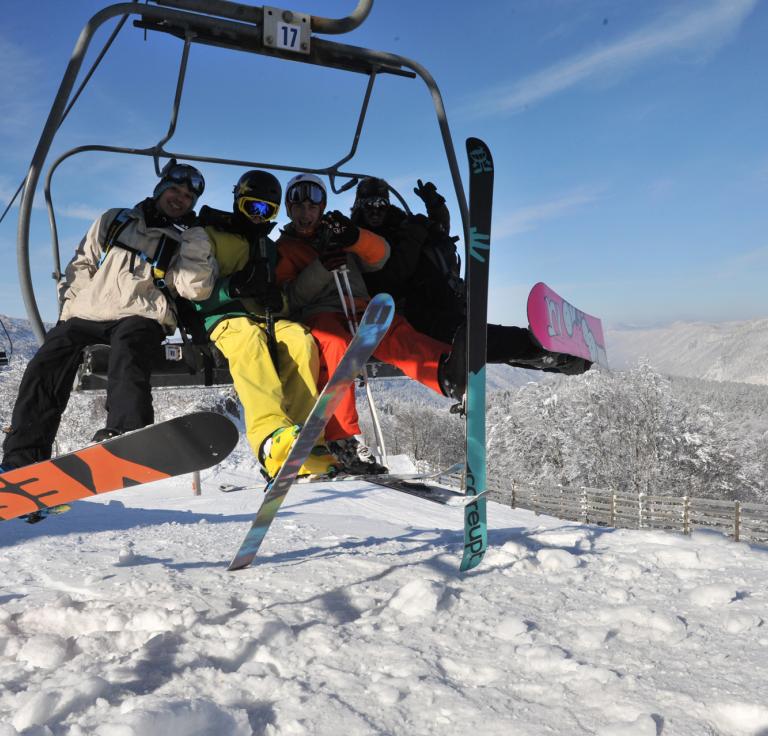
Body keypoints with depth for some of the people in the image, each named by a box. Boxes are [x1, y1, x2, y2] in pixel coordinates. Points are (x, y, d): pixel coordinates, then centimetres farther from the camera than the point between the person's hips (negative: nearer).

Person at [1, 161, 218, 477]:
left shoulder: (188, 242, 13)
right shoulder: (114, 221, 20)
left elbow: (196, 288, -4)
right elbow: (82, 265, 23)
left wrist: (194, 236, -6)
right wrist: (71, 304, 9)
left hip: (140, 317, -3)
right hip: (87, 313, 3)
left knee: (127, 351, -36)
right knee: (46, 366, -16)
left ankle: (126, 437, -54)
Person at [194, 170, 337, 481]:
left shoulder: (270, 248, 29)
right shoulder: (211, 237, 11)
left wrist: (277, 297, 7)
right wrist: (233, 287, -17)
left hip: (266, 317, 5)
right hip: (224, 318, -5)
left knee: (300, 339, -29)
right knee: (249, 338, -39)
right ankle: (273, 436, -60)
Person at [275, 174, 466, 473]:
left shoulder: (337, 237, 29)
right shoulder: (284, 248, 21)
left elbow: (379, 256, 12)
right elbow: (289, 297, 4)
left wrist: (354, 237, -9)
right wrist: (320, 269, -12)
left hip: (358, 308, 3)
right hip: (317, 313, -2)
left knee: (393, 331, -32)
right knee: (336, 345, -39)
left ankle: (445, 372, -62)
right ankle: (341, 440, -46)